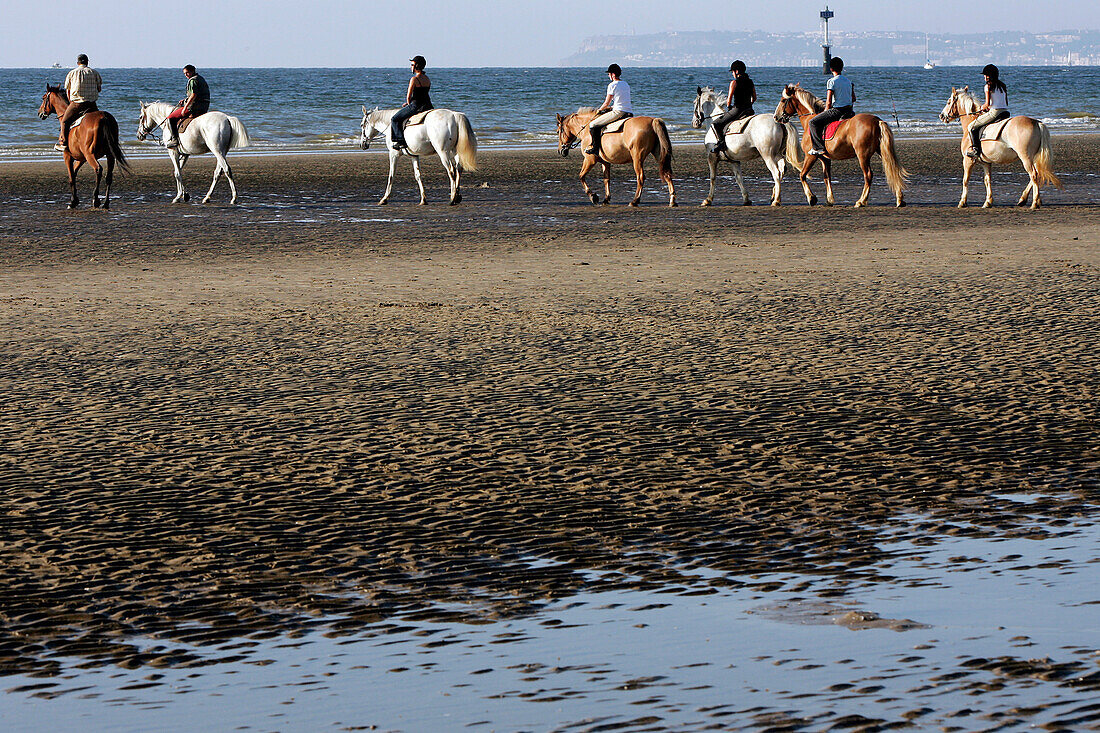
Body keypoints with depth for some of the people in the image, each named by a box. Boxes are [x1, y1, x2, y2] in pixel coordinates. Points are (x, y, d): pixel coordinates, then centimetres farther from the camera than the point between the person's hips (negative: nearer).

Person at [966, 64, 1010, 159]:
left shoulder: (988, 86, -7)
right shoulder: (1003, 85, 15)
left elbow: (987, 104, -13)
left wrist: (983, 107, 9)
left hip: (994, 113, -8)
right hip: (1005, 113, 8)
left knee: (972, 126, 2)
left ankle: (975, 149, -7)